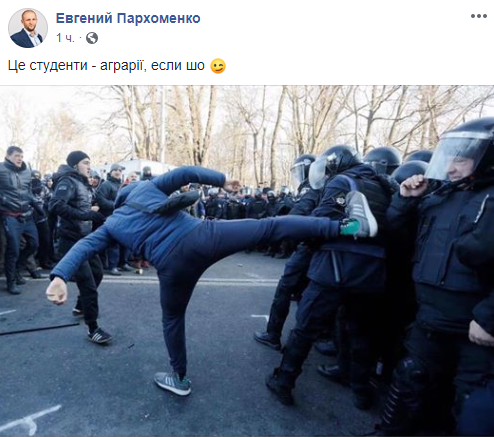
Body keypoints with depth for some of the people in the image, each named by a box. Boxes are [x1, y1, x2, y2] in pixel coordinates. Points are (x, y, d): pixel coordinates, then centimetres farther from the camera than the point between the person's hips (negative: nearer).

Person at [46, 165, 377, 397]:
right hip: (201, 234, -1)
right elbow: (186, 173, 10)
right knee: (271, 226, -4)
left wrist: (60, 276, -1)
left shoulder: (111, 226, 25)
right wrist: (222, 180, 16)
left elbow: (83, 247, 10)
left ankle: (180, 378, 46)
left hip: (173, 264, 2)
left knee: (173, 318, 27)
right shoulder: (146, 187, 21)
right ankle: (350, 226, -12)